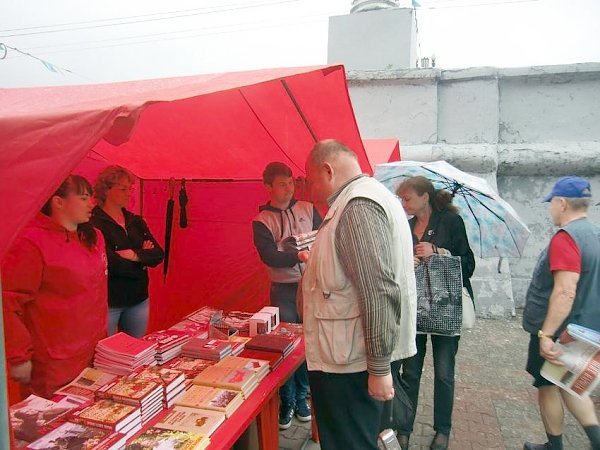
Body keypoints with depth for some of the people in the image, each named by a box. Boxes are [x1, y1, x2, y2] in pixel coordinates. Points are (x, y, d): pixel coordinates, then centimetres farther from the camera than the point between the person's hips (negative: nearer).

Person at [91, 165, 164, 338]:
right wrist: (142, 259, -9)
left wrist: (135, 255, -18)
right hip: (108, 302, -6)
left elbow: (158, 255, 0)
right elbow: (107, 263, -23)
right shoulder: (94, 222, -12)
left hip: (139, 300, 6)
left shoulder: (136, 221, 8)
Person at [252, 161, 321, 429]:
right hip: (284, 290, -2)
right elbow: (269, 256, -15)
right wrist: (299, 256, -29)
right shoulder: (262, 221, -2)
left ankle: (301, 397, 28)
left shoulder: (308, 209, 5)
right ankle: (286, 402, 23)